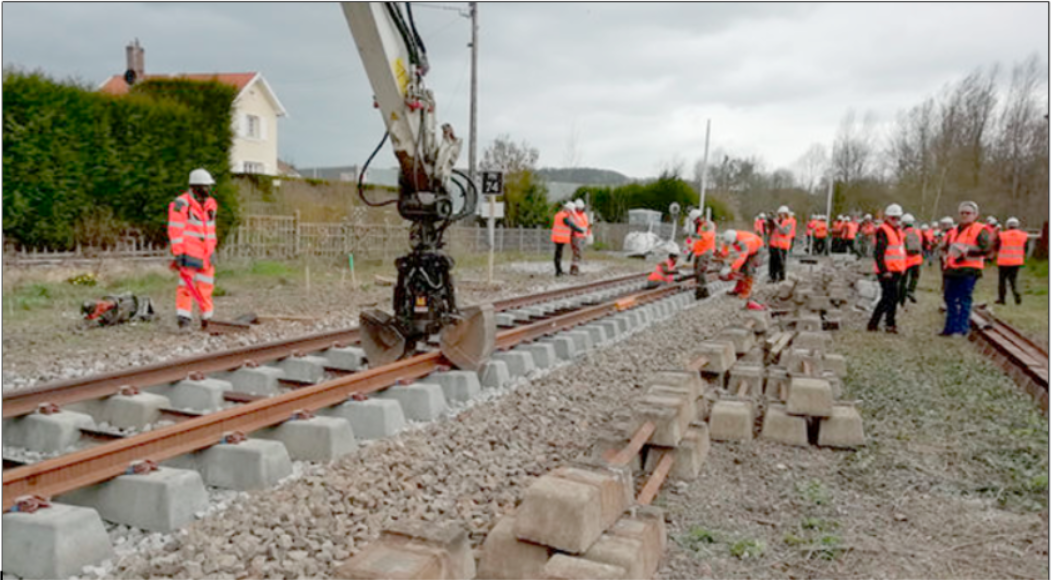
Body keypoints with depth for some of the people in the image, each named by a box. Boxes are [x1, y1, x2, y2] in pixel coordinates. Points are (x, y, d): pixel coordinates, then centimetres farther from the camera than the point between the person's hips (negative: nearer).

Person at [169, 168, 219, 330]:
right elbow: (175, 231, -13)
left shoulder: (211, 204, 11)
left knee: (206, 286, 9)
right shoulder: (181, 204, -11)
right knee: (186, 284, -6)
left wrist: (212, 250, 19)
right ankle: (183, 317, -3)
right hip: (188, 254, -6)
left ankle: (206, 318, 18)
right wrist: (178, 254, -16)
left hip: (206, 254, 6)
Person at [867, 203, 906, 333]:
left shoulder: (897, 231, 18)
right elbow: (878, 253, -19)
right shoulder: (883, 231, -12)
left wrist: (901, 269, 19)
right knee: (892, 297, -7)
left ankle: (873, 324, 17)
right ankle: (891, 325, 2)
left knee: (886, 298, 11)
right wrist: (884, 271, -23)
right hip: (887, 272, -10)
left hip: (896, 271, 10)